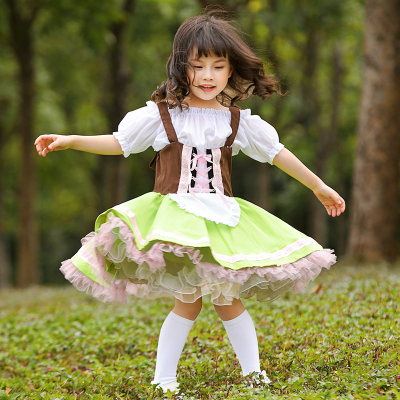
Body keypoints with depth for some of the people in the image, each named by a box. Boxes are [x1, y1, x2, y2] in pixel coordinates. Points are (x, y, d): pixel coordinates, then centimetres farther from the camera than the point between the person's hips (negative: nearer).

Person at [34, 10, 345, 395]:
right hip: (175, 217, -2)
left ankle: (253, 373, 18)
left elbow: (277, 153, 13)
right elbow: (118, 142, 5)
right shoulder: (161, 115, -1)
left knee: (227, 299, 4)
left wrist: (319, 186, 20)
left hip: (221, 219, 2)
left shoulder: (238, 122, 5)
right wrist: (69, 140, -6)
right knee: (188, 299, -7)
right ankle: (163, 378, 4)